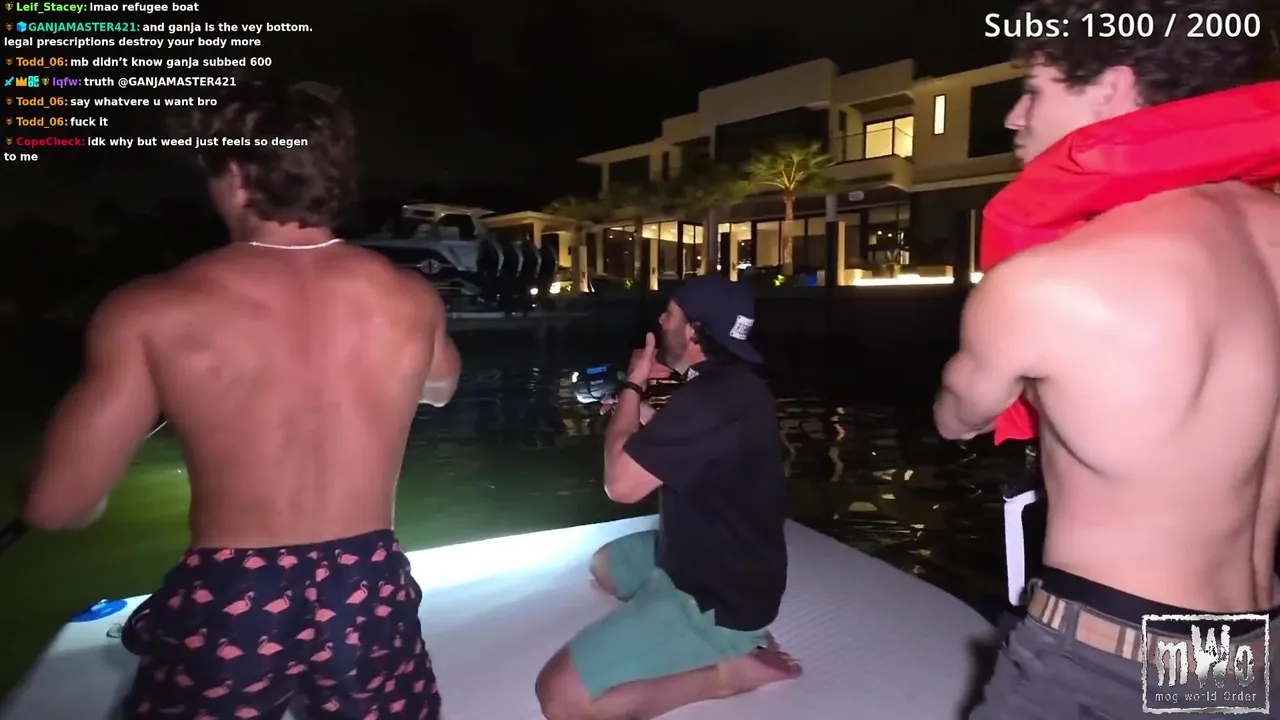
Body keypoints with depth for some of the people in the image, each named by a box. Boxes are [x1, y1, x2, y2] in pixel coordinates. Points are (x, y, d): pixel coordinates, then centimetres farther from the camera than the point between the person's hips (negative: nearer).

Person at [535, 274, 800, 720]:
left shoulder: (709, 399, -30)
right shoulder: (730, 382, 4)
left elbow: (621, 483, -24)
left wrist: (632, 386, -13)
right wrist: (642, 412, 3)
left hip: (714, 597, -10)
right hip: (723, 563, 10)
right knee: (605, 564, 32)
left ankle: (726, 669, -5)